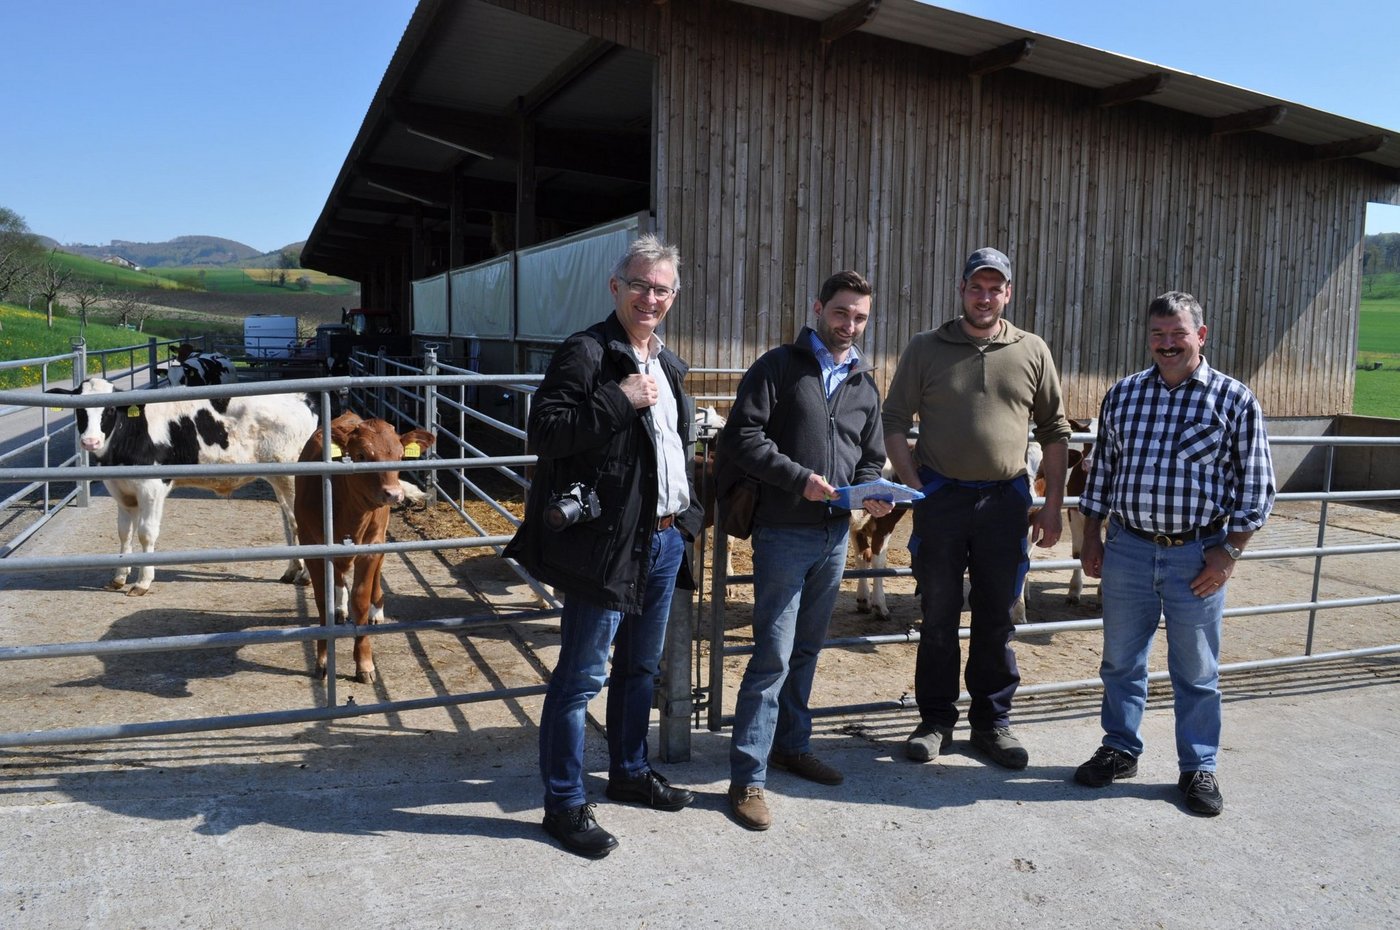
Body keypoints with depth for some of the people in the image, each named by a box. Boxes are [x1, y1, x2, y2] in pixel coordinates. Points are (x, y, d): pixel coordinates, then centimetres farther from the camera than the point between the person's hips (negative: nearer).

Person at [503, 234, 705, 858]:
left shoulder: (668, 363, 15)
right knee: (582, 676, 0)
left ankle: (629, 772, 38)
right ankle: (564, 803, 14)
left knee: (641, 666, 21)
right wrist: (618, 401, -24)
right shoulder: (585, 352, -11)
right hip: (608, 542, -8)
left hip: (665, 538, 9)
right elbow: (544, 431, -20)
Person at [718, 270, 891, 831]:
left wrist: (871, 490, -1)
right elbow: (741, 438, -11)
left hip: (835, 535, 6)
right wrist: (799, 478, -18)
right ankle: (747, 778, 2)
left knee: (807, 649, 17)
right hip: (784, 532, -6)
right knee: (773, 654, -6)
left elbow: (870, 458, 21)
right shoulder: (779, 367, -4)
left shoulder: (864, 386, 15)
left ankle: (791, 746, 34)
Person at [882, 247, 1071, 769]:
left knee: (997, 618, 9)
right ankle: (935, 721, 20)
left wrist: (1053, 505, 4)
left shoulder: (1032, 352, 6)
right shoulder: (926, 349, 3)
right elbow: (895, 421, 3)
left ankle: (992, 722, 24)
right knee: (938, 616, 7)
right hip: (940, 496, -1)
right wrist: (915, 487, -8)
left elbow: (1055, 431, 10)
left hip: (1005, 497, 1)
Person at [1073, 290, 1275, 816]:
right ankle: (1120, 750, 30)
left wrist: (1228, 552, -7)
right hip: (1127, 549, 3)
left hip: (1197, 556, -3)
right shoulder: (1122, 395, 6)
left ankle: (1198, 768, 25)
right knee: (1120, 660, 13)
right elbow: (1101, 471, 11)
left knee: (1197, 671, 9)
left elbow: (1255, 486, -2)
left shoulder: (1234, 400, -4)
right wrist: (1091, 538, 8)